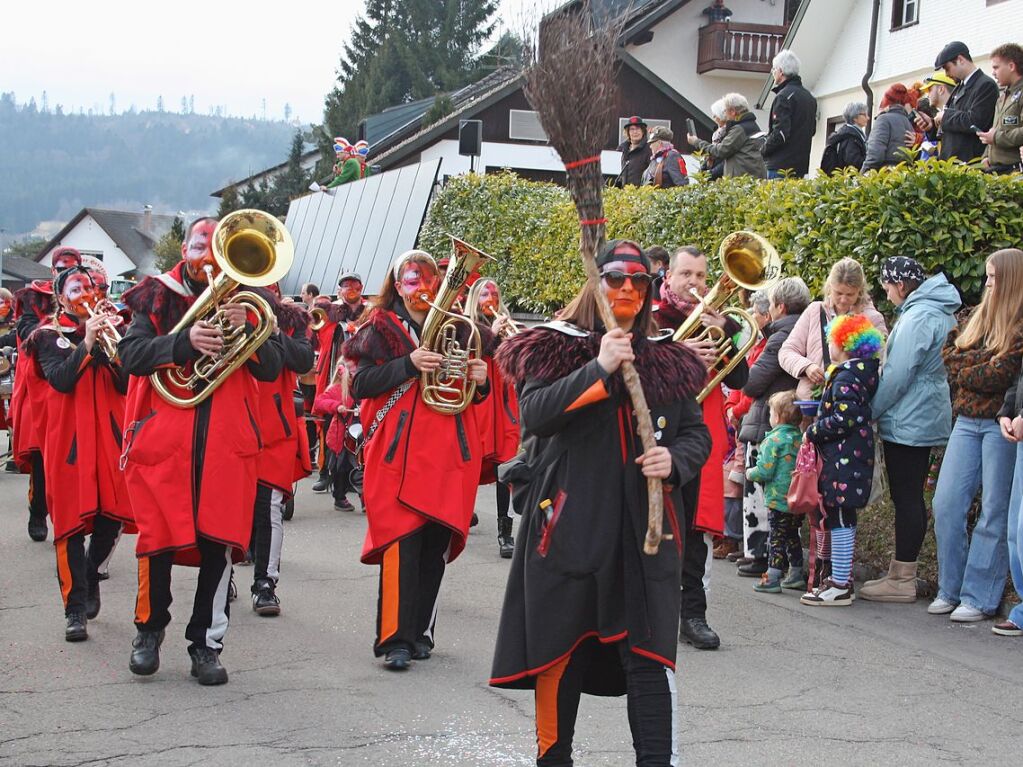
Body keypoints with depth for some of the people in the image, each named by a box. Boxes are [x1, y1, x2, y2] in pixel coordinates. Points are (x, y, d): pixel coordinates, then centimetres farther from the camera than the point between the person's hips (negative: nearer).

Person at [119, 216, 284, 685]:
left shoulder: (247, 303, 11)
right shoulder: (158, 297, 7)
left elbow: (271, 369, 2)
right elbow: (131, 354, -8)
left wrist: (245, 330, -15)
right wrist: (185, 341, -23)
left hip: (227, 442, 1)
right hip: (163, 436, -1)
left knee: (219, 541, 0)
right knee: (158, 536, 0)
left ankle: (206, 643, 13)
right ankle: (150, 628, 24)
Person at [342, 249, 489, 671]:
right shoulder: (382, 327, 4)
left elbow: (469, 394, 21)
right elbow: (361, 384, -7)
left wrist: (479, 380, -2)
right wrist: (409, 364, -19)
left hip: (449, 452, 4)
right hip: (401, 451, -4)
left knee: (437, 544, 4)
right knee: (402, 541, -11)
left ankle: (421, 631, 14)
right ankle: (395, 639, -8)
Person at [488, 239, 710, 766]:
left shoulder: (667, 360, 12)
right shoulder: (557, 348, 3)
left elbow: (697, 433, 16)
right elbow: (534, 414, -12)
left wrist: (676, 460, -6)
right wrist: (599, 368, -17)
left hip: (645, 526, 2)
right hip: (570, 523, -2)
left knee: (649, 653, -4)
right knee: (560, 647, 7)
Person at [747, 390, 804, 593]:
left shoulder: (774, 439, -14)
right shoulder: (801, 438, 5)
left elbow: (765, 471, -17)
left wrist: (750, 474, 4)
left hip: (779, 499, -6)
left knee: (777, 538, -2)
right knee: (793, 535, 18)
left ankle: (772, 578, 0)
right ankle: (796, 575, 25)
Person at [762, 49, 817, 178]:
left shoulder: (784, 96, -12)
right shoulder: (810, 97, 17)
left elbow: (780, 133, -19)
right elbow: (812, 130, 22)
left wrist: (764, 150, -6)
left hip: (782, 164, -9)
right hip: (801, 164, 9)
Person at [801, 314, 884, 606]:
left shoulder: (846, 377, -16)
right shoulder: (866, 371, 12)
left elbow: (844, 418, -23)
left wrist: (813, 432, -11)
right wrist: (820, 421, 16)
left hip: (842, 457, -10)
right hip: (858, 453, 10)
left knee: (839, 520, -5)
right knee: (843, 520, 16)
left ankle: (839, 586, -1)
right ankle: (842, 577, 25)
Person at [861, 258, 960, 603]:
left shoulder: (917, 317, -18)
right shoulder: (941, 312, 13)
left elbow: (897, 375, -20)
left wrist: (869, 412, -9)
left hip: (908, 422, -10)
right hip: (926, 419, 10)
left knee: (906, 499, -5)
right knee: (910, 497, 13)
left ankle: (903, 580, 0)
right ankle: (901, 571, 20)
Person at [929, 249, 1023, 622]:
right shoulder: (979, 317, 15)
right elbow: (954, 358, 12)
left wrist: (963, 368, -1)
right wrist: (981, 366, -5)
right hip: (967, 422, 7)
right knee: (946, 504, 4)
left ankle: (979, 598, 6)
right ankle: (950, 589, 16)